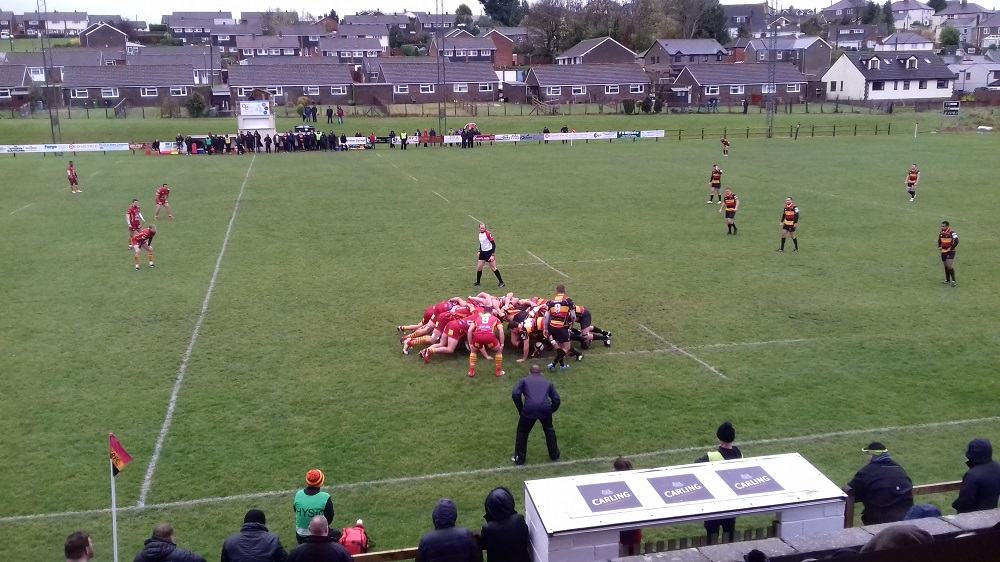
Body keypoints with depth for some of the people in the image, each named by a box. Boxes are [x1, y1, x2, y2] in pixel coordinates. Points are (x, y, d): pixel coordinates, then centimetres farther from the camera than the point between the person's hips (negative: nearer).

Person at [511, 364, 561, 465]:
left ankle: (519, 459, 24)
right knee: (549, 430, 29)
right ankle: (554, 455, 39)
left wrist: (520, 410, 13)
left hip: (529, 409, -2)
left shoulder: (524, 380, 22)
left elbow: (515, 394, 4)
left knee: (522, 433, 21)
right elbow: (557, 400, 18)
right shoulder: (547, 382, 28)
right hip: (546, 408, 2)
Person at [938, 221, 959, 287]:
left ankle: (953, 281, -13)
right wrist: (939, 246, 12)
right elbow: (939, 240, 27)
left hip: (950, 252, -7)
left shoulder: (952, 233, -16)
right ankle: (947, 280, 25)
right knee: (946, 266, 14)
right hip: (943, 252, 8)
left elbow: (956, 241, -23)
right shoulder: (941, 233, 8)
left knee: (949, 265, -17)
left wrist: (951, 248, -18)